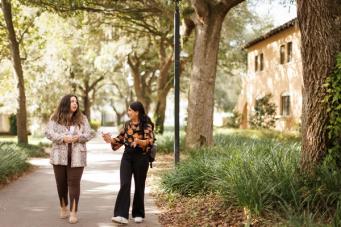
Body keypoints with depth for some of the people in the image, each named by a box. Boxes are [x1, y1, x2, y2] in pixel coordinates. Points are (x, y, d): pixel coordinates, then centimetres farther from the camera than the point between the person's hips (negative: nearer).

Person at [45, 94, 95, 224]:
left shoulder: (82, 118, 6)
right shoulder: (55, 118, 2)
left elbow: (89, 134, 3)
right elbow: (48, 133, -6)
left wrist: (78, 137, -16)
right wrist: (63, 138, -20)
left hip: (77, 156, -1)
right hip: (59, 155, 1)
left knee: (74, 183, -5)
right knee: (61, 182, 11)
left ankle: (73, 213, -2)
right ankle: (63, 208, 30)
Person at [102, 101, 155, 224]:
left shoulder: (147, 125, -7)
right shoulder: (127, 124, 9)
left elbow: (149, 141, -17)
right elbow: (120, 140, 14)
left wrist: (139, 141, -35)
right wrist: (111, 139, -4)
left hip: (141, 157, -4)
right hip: (127, 157, 4)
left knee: (139, 186, 6)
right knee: (124, 185, -9)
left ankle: (138, 214, 21)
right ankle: (122, 215, -15)